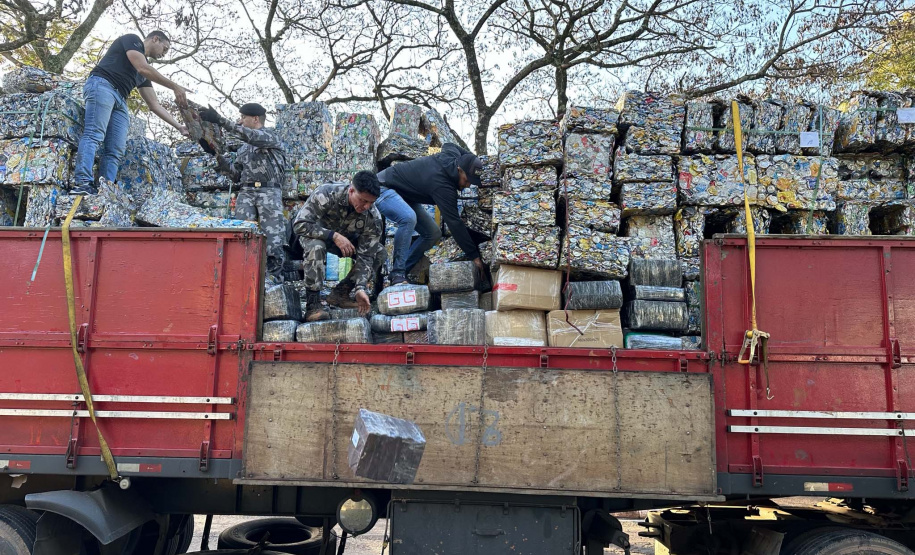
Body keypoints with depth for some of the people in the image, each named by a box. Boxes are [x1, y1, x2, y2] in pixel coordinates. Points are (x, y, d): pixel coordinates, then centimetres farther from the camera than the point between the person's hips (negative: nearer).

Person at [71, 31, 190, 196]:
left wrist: (179, 126, 21)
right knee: (95, 134, -24)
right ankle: (83, 183, -37)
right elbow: (143, 68, -7)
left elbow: (155, 105, 27)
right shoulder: (132, 40, 11)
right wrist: (175, 87, -3)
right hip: (102, 85, -8)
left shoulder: (144, 76, 29)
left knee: (116, 151, -9)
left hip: (121, 101, 8)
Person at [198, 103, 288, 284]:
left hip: (268, 191, -6)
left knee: (272, 238, -9)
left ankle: (273, 278, -5)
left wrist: (220, 120, -20)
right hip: (246, 192, 6)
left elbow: (250, 135, -16)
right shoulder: (243, 149, 25)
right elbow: (236, 175, 22)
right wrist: (219, 157, 8)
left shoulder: (271, 138, 5)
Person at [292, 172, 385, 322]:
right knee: (316, 247, -39)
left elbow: (365, 256, -22)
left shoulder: (373, 218, -24)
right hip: (318, 234, -4)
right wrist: (334, 236, -40)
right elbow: (299, 224, -35)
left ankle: (340, 293, -6)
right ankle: (312, 304, -28)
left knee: (379, 252, -17)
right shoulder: (326, 195, -34)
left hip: (346, 239, 4)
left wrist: (360, 288, -33)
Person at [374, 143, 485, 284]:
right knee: (408, 218, -40)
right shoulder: (442, 185, -34)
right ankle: (397, 276, -30)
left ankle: (402, 271, 3)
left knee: (434, 233, -2)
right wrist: (474, 256, -34)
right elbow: (454, 222, -35)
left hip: (404, 194, 10)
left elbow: (448, 144, 17)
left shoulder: (452, 154, -10)